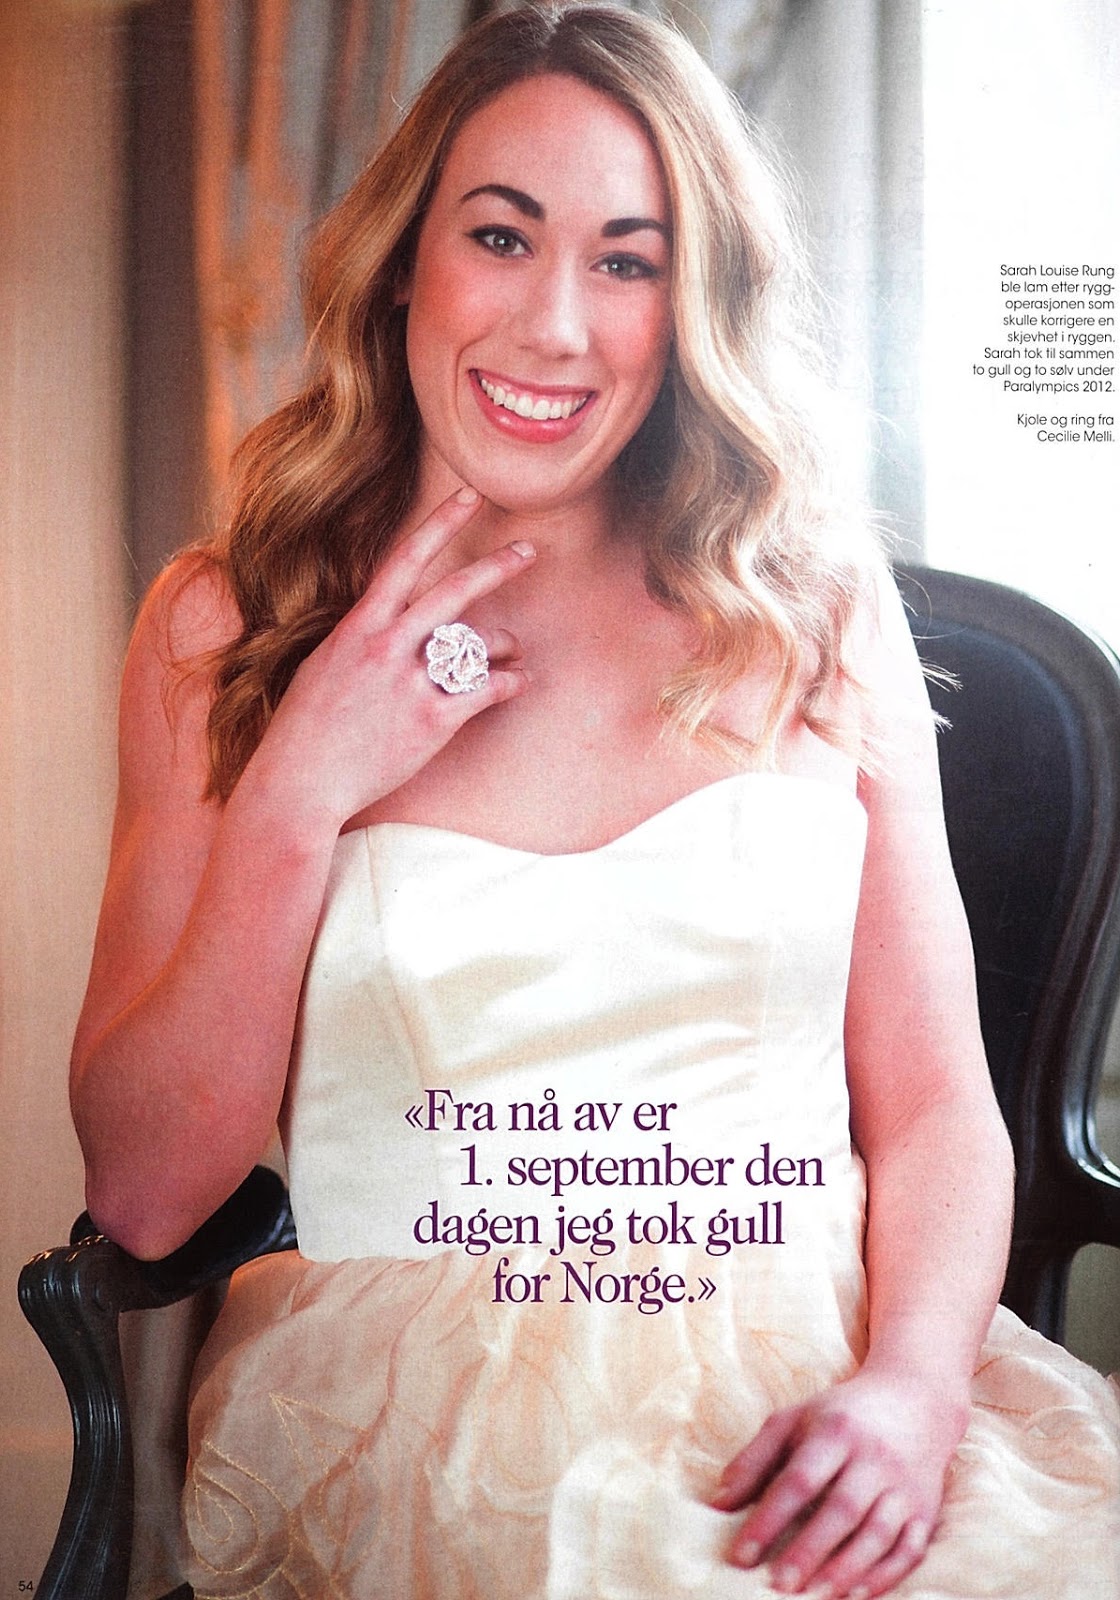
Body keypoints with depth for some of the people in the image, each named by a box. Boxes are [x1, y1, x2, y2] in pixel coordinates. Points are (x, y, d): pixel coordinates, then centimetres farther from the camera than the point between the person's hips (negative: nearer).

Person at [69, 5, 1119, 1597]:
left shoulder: (815, 610, 6)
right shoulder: (224, 628, 4)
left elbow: (937, 1107, 5)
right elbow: (143, 1193, 0)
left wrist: (915, 1384, -14)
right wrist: (299, 796, -10)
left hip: (812, 1393, 3)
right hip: (399, 1417, -2)